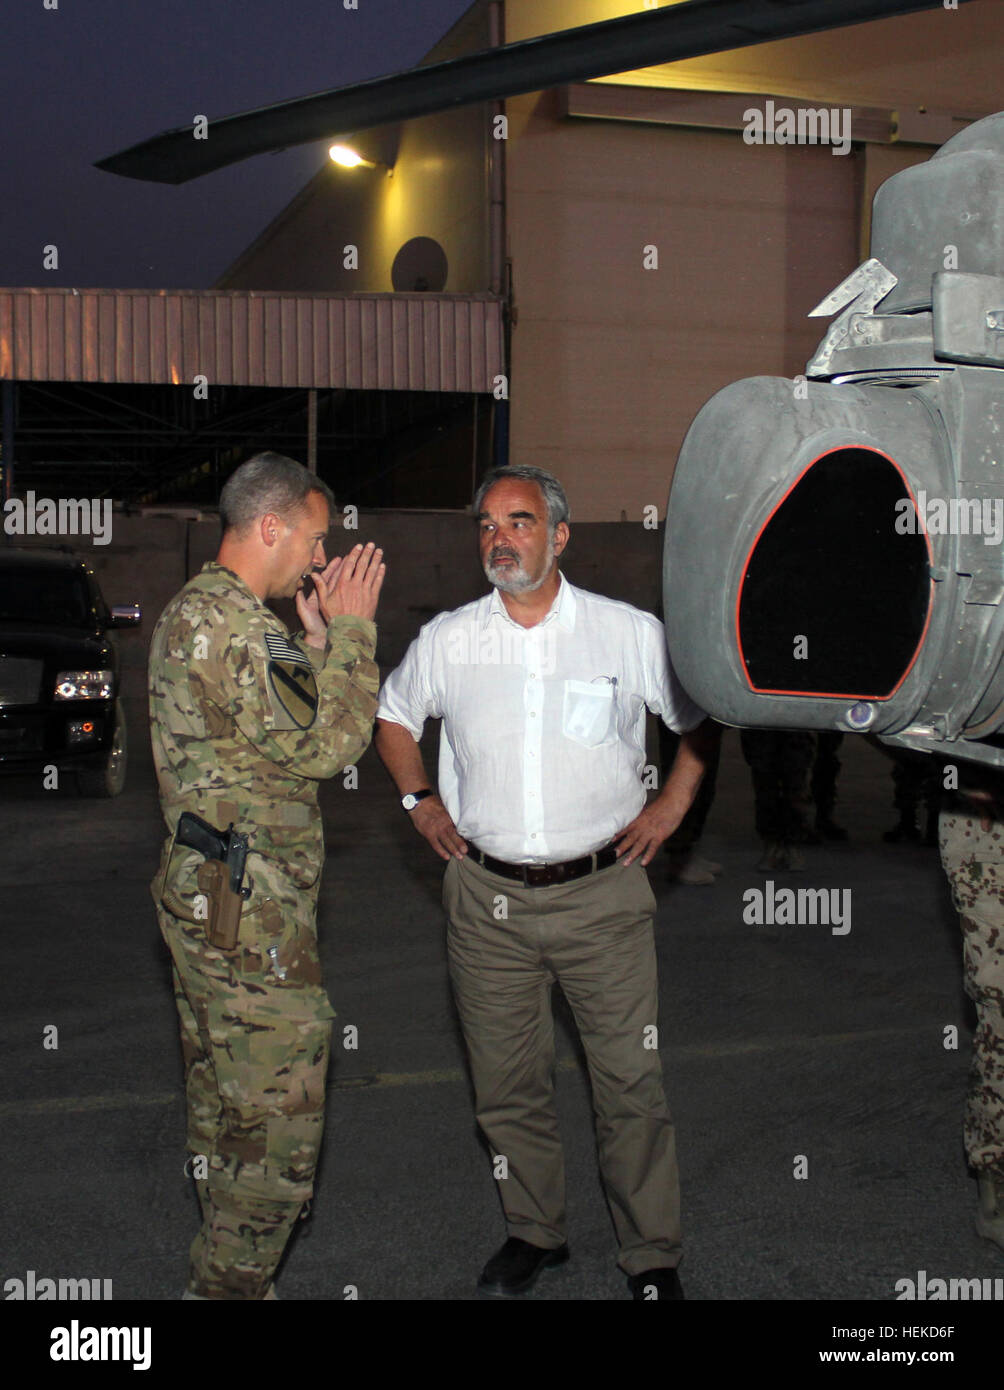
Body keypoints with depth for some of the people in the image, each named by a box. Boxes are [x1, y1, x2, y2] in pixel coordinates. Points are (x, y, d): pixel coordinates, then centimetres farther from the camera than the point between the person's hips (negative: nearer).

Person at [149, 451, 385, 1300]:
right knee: (278, 1116, -3)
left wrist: (316, 637, 10)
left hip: (201, 896, 11)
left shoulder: (193, 610, 15)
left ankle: (219, 1276, 29)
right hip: (249, 911, -11)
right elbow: (328, 745, -18)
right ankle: (234, 1285, 7)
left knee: (223, 1098, 18)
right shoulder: (229, 626, -19)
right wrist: (349, 628, -11)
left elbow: (285, 728, 17)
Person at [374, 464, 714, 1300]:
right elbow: (392, 716, 21)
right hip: (487, 895, 2)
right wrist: (421, 800, 11)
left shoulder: (631, 633, -2)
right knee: (508, 1081, 11)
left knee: (631, 1081, 0)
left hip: (602, 892, -2)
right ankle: (535, 1233, 30)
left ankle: (653, 1257, 15)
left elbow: (708, 716, 11)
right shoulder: (447, 640, 4)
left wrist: (674, 801, 3)